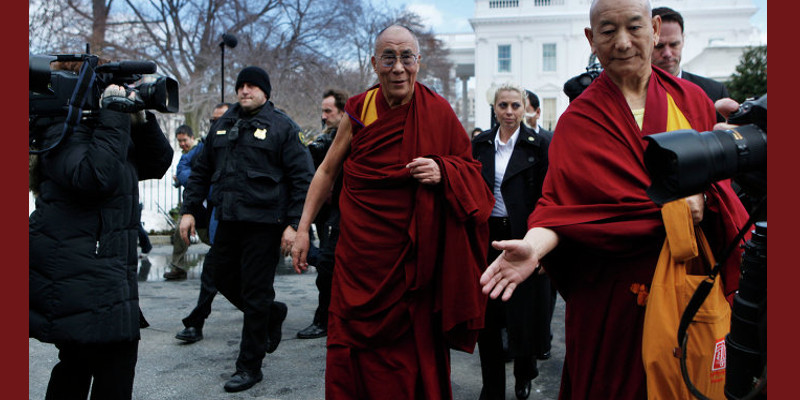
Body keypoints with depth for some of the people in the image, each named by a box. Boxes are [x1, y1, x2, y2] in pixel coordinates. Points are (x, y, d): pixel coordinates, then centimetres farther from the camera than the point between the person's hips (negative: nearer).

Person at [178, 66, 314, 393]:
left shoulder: (282, 127, -2)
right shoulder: (221, 126, 15)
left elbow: (302, 178, -6)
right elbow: (201, 172, 20)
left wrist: (293, 223, -13)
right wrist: (189, 210, 10)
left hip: (264, 223, -6)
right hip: (227, 220, 6)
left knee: (255, 293, -1)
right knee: (223, 278, 13)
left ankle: (250, 366, 11)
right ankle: (272, 314, 38)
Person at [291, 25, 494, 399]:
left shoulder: (437, 112, -4)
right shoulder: (359, 109, 1)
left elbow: (470, 169, 5)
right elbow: (327, 171, 10)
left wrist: (442, 173, -17)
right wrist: (303, 229, 7)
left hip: (410, 253, -1)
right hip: (359, 252, 2)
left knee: (408, 348, 4)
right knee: (352, 345, 5)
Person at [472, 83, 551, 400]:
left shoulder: (539, 144, -3)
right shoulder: (481, 143, 8)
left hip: (523, 238, -3)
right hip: (487, 235, 3)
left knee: (523, 312, 3)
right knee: (487, 316, 5)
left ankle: (524, 374, 32)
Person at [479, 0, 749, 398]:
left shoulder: (692, 100, 6)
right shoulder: (580, 119, -4)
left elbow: (718, 179, 7)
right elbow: (560, 200, -16)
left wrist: (701, 197, -16)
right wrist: (534, 245, -35)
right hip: (613, 288, -3)